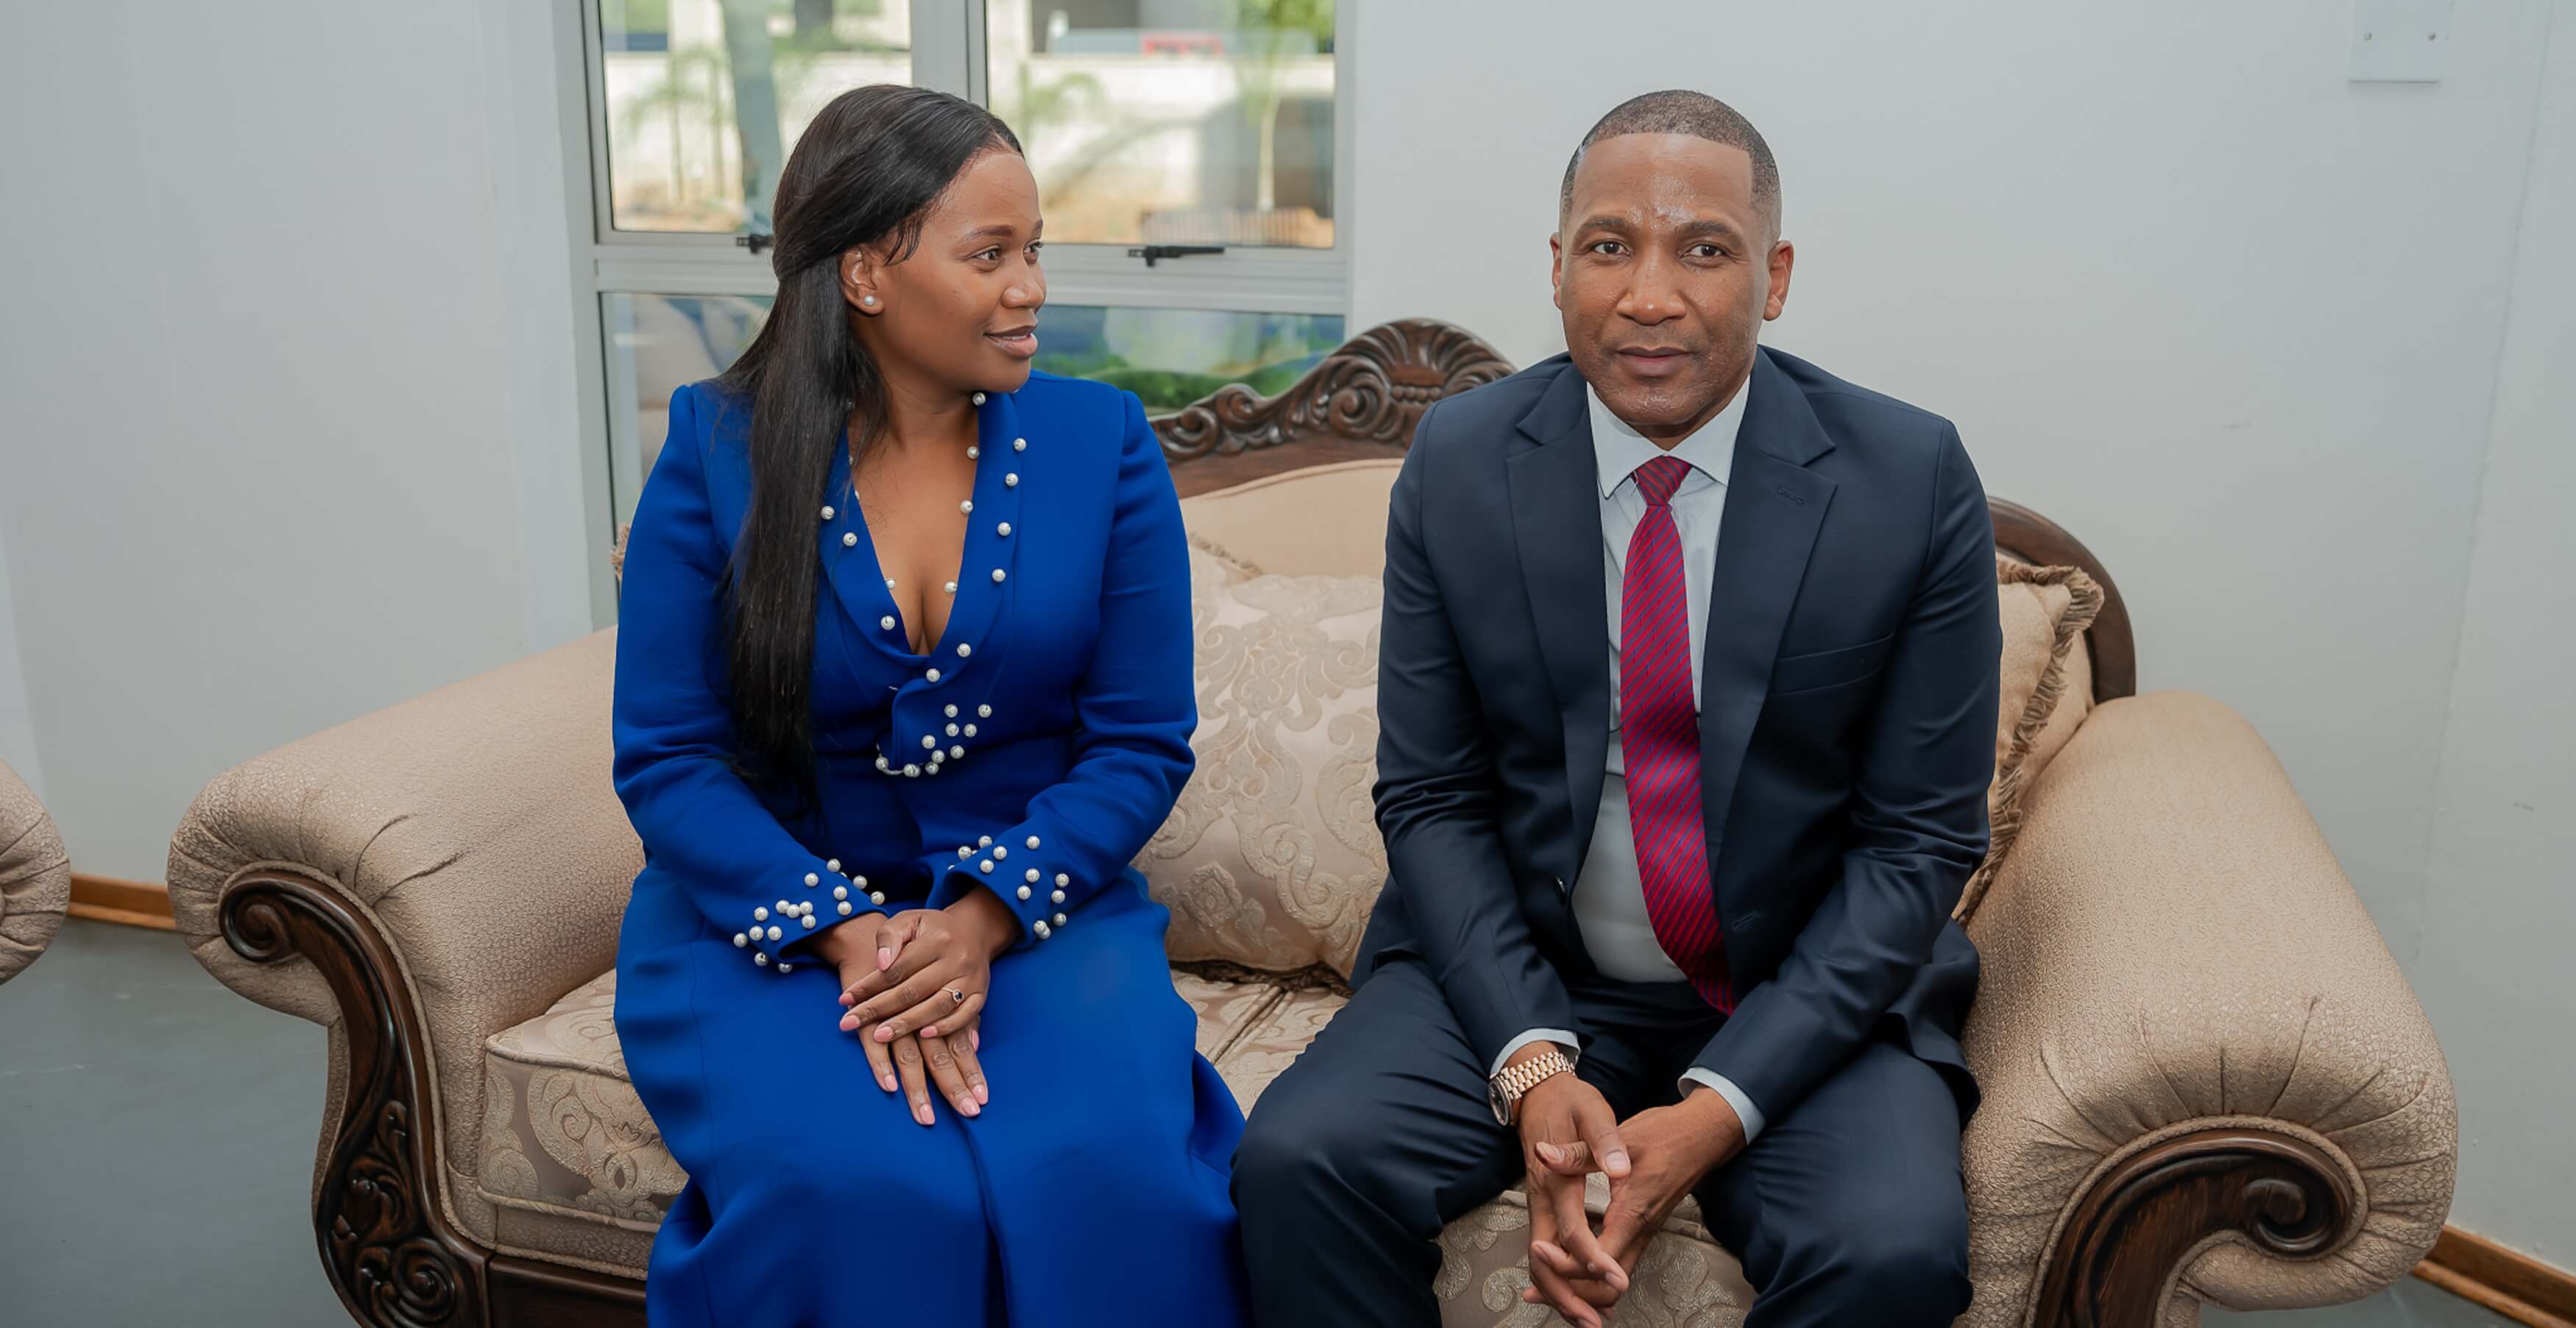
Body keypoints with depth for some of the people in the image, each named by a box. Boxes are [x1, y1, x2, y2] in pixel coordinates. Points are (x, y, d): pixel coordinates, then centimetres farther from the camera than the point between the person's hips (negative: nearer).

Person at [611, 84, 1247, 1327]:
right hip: (772, 913, 0)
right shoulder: (718, 454, -3)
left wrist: (985, 918, -17)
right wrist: (844, 933, -19)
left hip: (1039, 907, 1)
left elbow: (1142, 741, -3)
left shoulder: (1100, 442, 0)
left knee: (1108, 1169, -28)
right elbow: (664, 758, -5)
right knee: (850, 1187, -29)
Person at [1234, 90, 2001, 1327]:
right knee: (1295, 1161, -23)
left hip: (1809, 995, 0)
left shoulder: (1913, 480, -8)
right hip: (1517, 973, 1)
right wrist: (1531, 1063, -16)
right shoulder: (1457, 462, -4)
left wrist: (1721, 1107, -16)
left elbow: (1920, 841, -6)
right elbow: (1427, 799, -1)